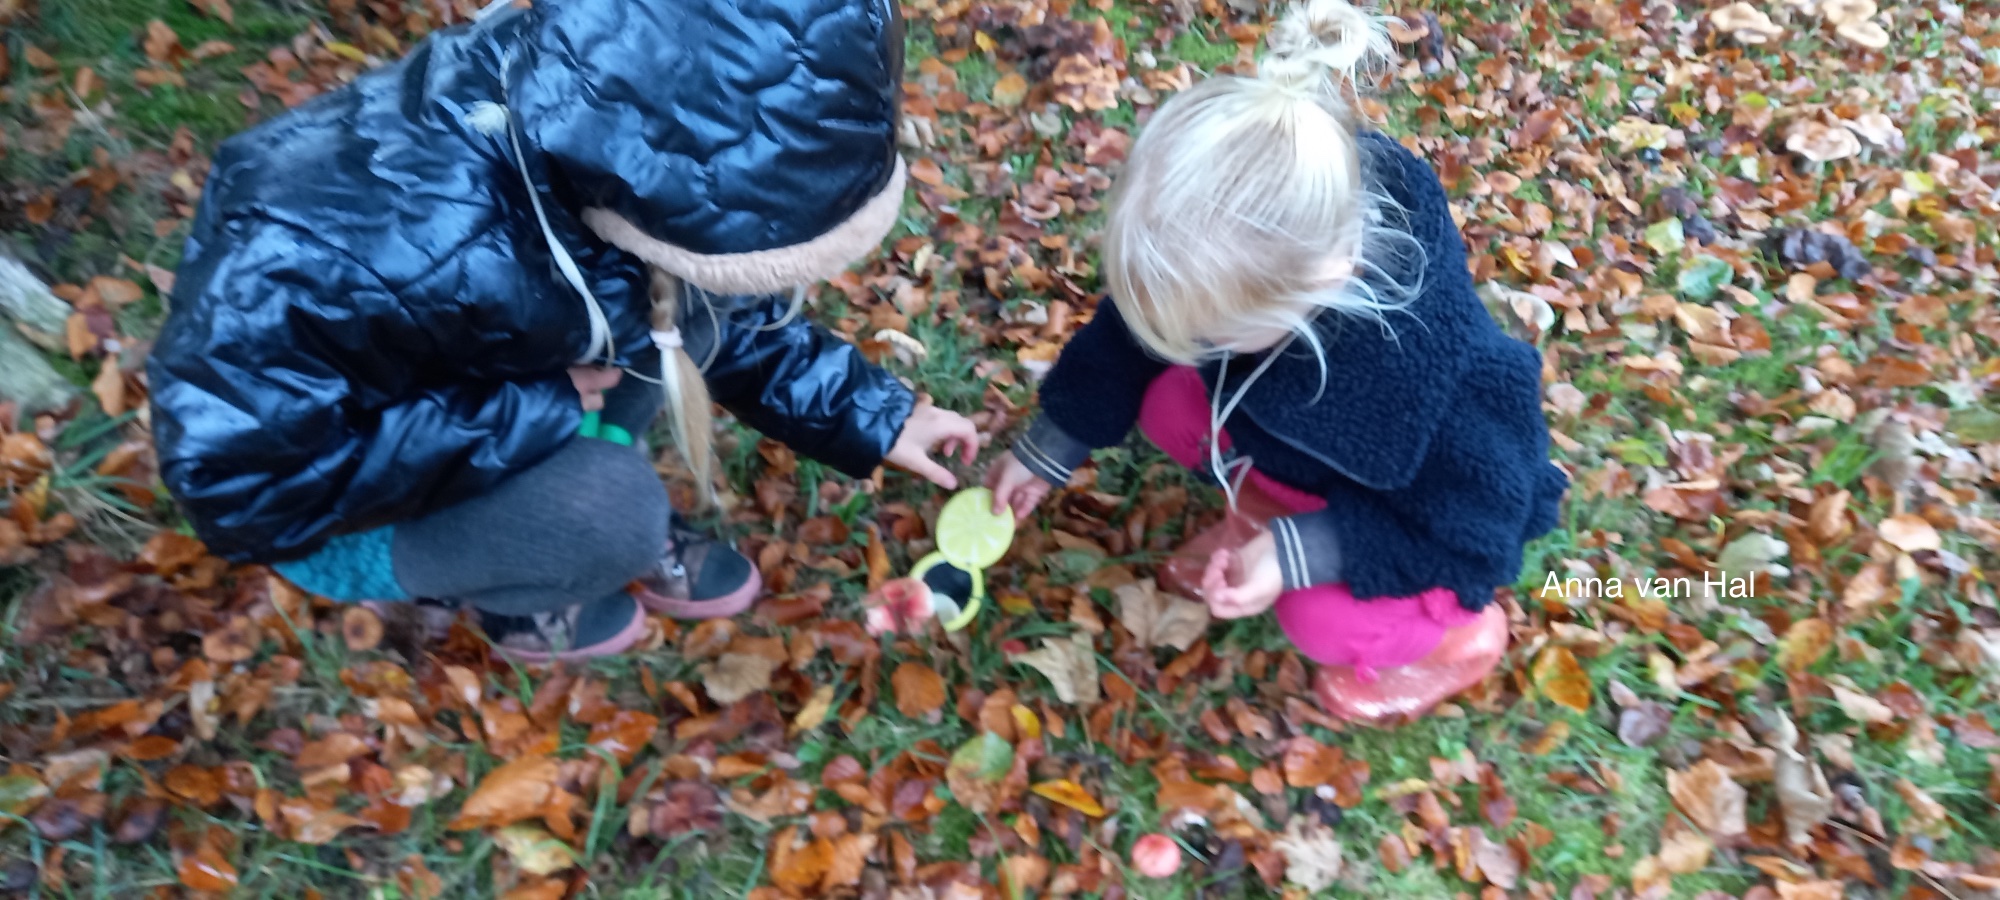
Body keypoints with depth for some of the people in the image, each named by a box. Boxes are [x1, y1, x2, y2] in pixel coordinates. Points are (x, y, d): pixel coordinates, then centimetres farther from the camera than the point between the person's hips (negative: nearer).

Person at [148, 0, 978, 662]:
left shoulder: (585, 142, -23)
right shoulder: (380, 255, -43)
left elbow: (722, 303, -6)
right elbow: (228, 468, -31)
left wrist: (872, 417, -8)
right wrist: (538, 411, -33)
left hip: (478, 377, 5)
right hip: (324, 492, -5)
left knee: (687, 299, -16)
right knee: (606, 509, -31)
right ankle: (482, 587, 4)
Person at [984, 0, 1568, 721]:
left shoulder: (1430, 370, -45)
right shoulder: (1249, 251, -29)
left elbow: (1469, 528, -27)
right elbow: (1131, 334, -11)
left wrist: (1303, 551, -37)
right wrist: (1049, 448, -2)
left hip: (1435, 512, -5)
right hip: (1319, 450, 5)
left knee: (1326, 621, -26)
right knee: (1168, 407, -10)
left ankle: (1458, 633, 8)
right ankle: (1267, 510, 15)